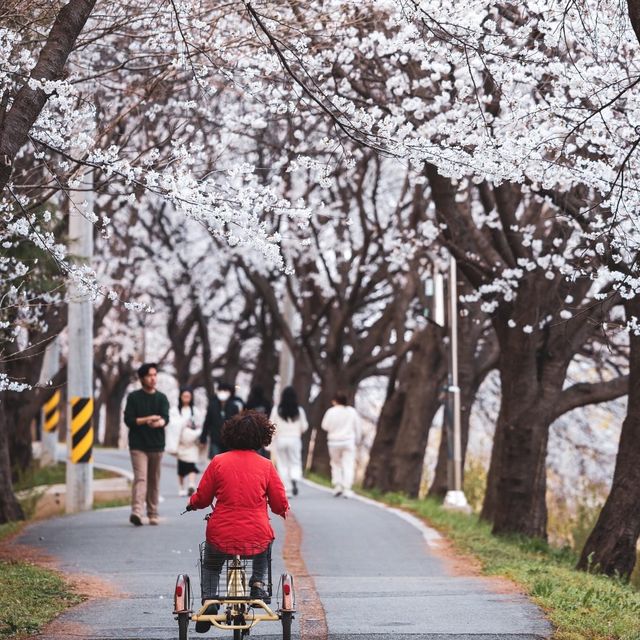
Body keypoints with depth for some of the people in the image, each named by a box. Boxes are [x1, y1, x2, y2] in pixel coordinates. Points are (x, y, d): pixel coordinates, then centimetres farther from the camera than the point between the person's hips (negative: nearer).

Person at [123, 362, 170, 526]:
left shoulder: (161, 398, 8)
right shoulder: (133, 397, 3)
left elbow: (165, 419, -6)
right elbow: (128, 420, -5)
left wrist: (158, 422, -28)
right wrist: (148, 419, -14)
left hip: (156, 445, 3)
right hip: (138, 445, -3)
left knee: (154, 481, 8)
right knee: (140, 478, -16)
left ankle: (153, 514, 17)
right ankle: (136, 512, -28)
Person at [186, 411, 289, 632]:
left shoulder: (218, 462, -2)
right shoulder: (265, 466, -2)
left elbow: (202, 498, 3)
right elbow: (280, 504, 0)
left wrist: (192, 504, 26)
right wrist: (283, 511, 24)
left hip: (221, 536, 0)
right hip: (257, 537, 0)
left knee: (210, 567, 30)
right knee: (264, 550, 38)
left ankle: (208, 600, 9)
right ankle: (259, 583, 19)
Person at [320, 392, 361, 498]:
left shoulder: (331, 411, -8)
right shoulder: (352, 411, 0)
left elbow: (325, 426, -4)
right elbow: (357, 427, 6)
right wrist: (356, 439, 18)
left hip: (334, 441, -1)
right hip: (349, 441, 1)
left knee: (336, 463, 16)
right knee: (348, 465, 0)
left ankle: (337, 485, 7)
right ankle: (347, 488, -7)